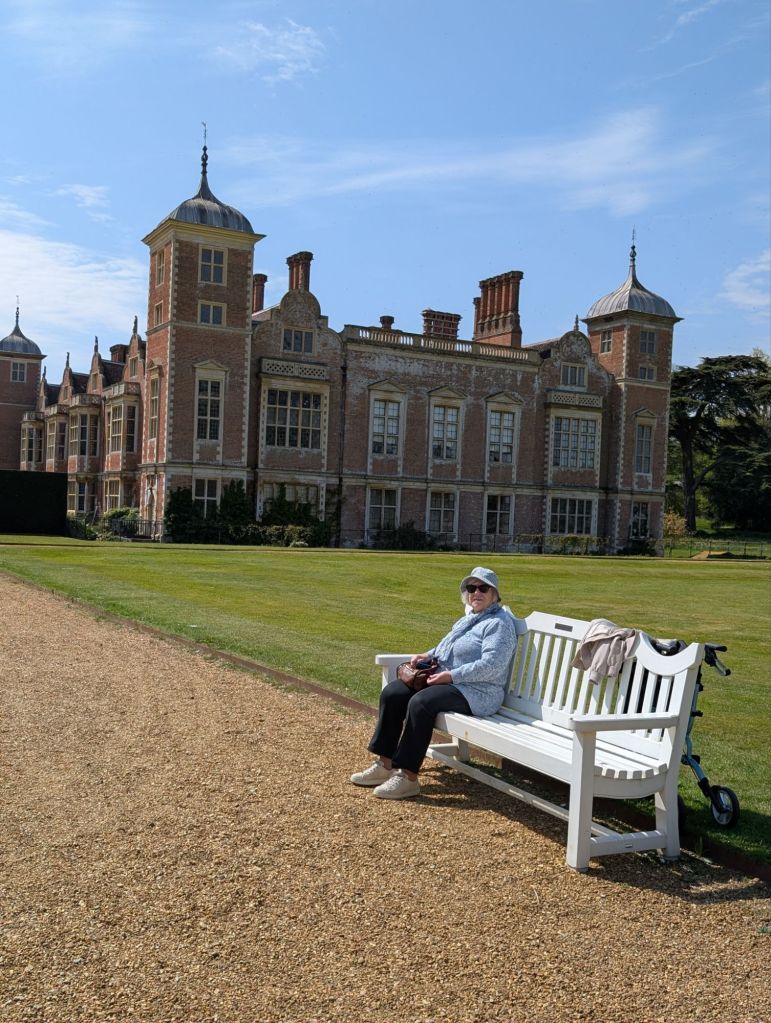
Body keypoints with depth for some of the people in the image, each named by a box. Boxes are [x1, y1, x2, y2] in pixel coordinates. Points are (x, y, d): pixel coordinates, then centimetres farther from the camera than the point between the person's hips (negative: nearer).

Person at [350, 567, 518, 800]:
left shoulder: (499, 623, -10)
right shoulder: (470, 617, 19)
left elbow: (491, 665, -22)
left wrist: (451, 676, -23)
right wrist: (428, 656, 9)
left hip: (477, 691, -10)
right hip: (446, 680, 10)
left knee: (420, 702, -33)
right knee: (392, 692, -8)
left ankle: (409, 778, -25)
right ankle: (385, 764, -6)